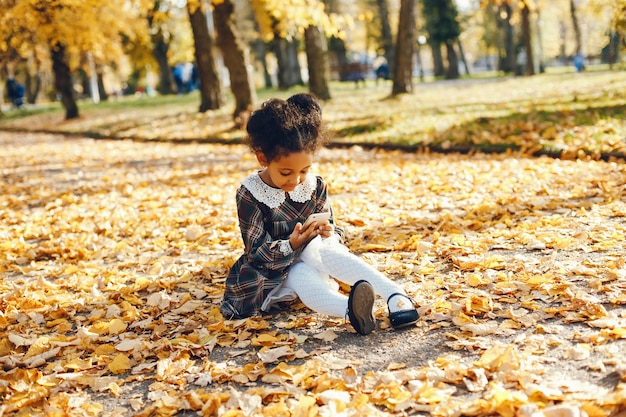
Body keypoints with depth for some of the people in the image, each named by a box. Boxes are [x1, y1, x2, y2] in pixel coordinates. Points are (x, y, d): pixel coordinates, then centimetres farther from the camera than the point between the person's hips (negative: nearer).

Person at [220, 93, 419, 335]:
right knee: (302, 278, -37)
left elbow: (332, 228, 7)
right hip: (274, 272, -3)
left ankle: (395, 296, -46)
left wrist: (330, 233, -19)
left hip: (311, 258, 3)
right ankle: (349, 308, -69)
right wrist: (291, 245, -34)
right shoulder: (250, 195, -13)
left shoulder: (315, 186, -1)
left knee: (322, 249, -32)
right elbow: (257, 252, -15)